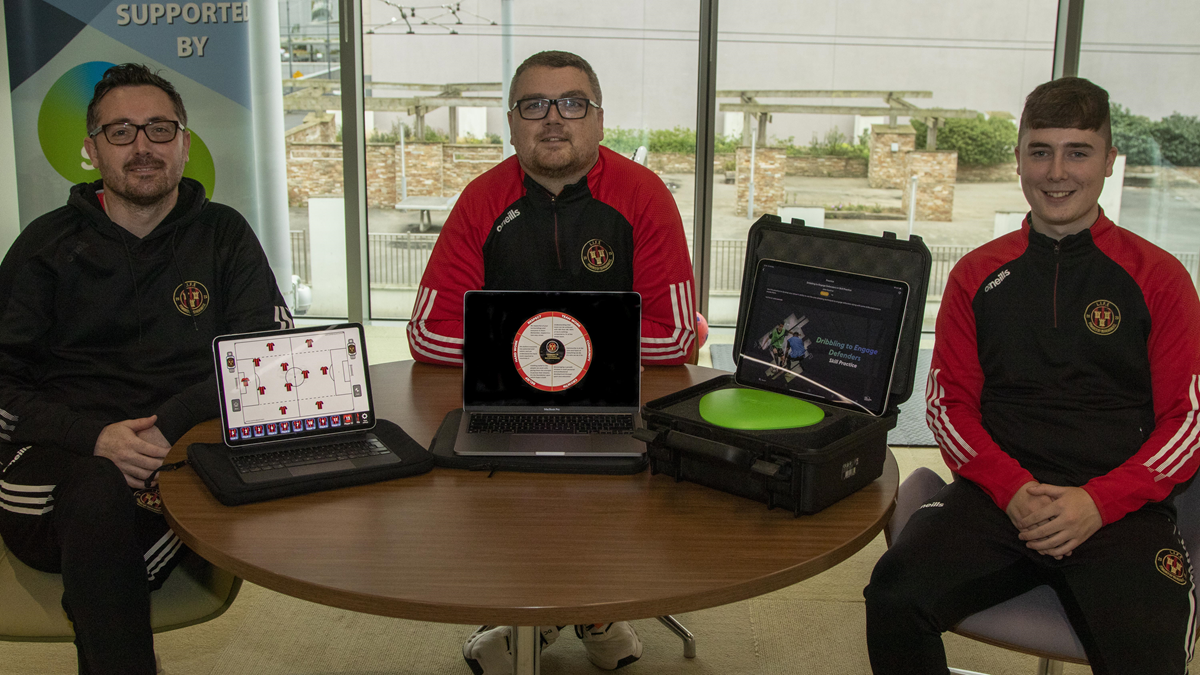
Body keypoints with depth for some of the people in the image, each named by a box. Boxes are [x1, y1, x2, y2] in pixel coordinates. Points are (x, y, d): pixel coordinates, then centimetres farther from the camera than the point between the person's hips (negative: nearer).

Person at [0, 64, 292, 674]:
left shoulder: (223, 236, 14)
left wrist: (166, 425, -13)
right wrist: (95, 437, -16)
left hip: (185, 445, 0)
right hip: (60, 454, 1)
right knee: (99, 494, -35)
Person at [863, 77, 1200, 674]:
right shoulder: (978, 275, 15)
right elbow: (949, 402, 11)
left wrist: (1099, 502, -11)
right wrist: (1011, 488, -8)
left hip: (1119, 507, -1)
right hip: (997, 493, 2)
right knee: (895, 595, -25)